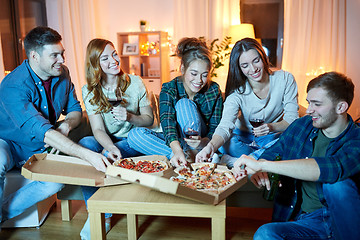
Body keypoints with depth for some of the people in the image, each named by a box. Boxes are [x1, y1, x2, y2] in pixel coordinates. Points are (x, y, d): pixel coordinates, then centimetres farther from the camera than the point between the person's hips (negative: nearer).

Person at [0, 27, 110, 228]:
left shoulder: (62, 74, -6)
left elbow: (75, 109, 6)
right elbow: (42, 132, -37)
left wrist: (66, 125, -20)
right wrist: (87, 155, -46)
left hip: (39, 151, 5)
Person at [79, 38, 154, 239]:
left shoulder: (135, 83, -2)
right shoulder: (90, 91, -2)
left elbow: (149, 119, 0)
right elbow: (98, 130, -11)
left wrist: (129, 117, -23)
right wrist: (111, 147, -34)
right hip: (106, 141, 2)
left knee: (107, 155, -32)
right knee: (85, 143, -30)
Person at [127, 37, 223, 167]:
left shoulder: (214, 90, -9)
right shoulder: (169, 89, -12)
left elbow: (216, 127, -11)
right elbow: (167, 120, -30)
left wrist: (203, 142, -37)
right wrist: (177, 150, -50)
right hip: (173, 142, 2)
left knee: (184, 103, -25)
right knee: (134, 135, -25)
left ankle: (196, 156, -27)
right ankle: (188, 156, -32)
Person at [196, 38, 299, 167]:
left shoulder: (285, 79, -14)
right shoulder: (237, 92, -19)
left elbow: (292, 119, -13)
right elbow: (225, 126, -34)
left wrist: (271, 127, -35)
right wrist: (211, 147, -56)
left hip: (273, 137, 1)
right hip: (243, 138, 0)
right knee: (223, 143, -32)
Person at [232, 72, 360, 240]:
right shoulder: (302, 125, 3)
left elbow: (332, 169, -34)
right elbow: (272, 152, 14)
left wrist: (261, 165, -37)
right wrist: (259, 171, -12)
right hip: (304, 221, 2)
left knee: (336, 183, -32)